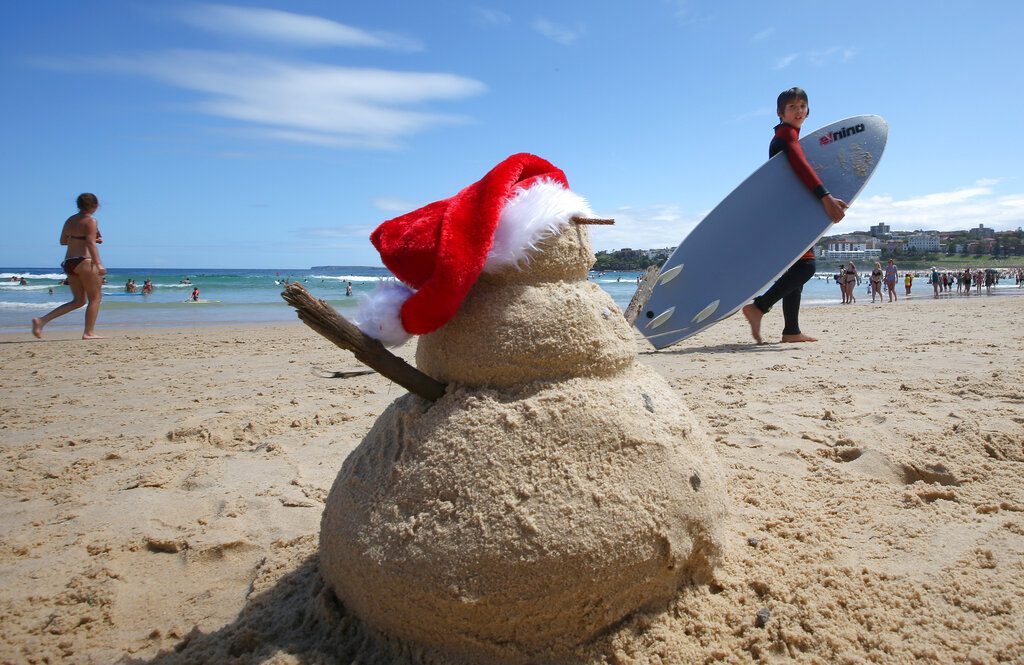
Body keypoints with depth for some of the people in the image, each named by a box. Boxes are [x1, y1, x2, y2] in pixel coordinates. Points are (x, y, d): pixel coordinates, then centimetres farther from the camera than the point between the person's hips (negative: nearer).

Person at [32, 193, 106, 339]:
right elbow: (91, 244, -18)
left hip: (68, 262, 8)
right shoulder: (90, 221, -8)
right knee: (95, 298, 4)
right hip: (83, 262, -8)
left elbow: (63, 241, 22)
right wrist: (98, 264, -25)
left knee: (78, 301, 15)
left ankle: (42, 320, 4)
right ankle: (89, 333, 0)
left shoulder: (70, 220, 15)